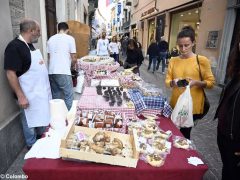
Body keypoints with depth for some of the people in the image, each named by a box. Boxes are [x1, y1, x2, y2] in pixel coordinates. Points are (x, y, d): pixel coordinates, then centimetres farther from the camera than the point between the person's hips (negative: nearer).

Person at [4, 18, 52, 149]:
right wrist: (20, 96, -22)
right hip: (29, 95, -9)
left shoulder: (29, 45, 9)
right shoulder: (14, 47, -18)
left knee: (42, 117, 21)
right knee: (31, 122, 9)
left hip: (40, 91, 9)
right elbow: (10, 74, -21)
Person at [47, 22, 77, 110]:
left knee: (55, 96, 14)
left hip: (51, 71, 6)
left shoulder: (51, 39, 15)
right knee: (68, 96, 2)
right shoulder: (70, 38, 0)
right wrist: (72, 66, 17)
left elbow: (49, 56, 17)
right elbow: (74, 58, -2)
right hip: (63, 72, -6)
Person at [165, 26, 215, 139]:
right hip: (175, 104, 4)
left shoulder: (202, 60, -7)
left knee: (184, 134, 8)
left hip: (193, 106, -3)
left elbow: (211, 83, -4)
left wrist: (197, 82, -22)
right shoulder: (173, 60, 3)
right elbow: (167, 81, 3)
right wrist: (173, 82, -19)